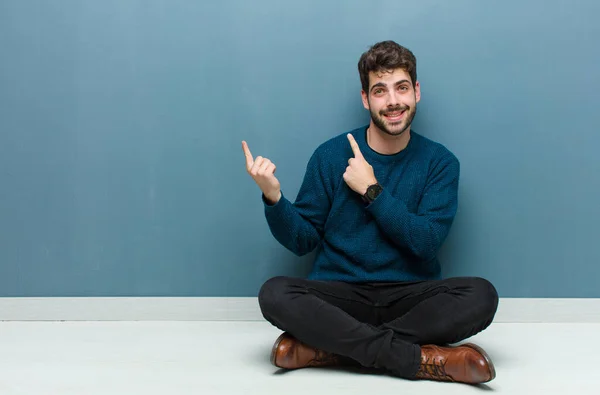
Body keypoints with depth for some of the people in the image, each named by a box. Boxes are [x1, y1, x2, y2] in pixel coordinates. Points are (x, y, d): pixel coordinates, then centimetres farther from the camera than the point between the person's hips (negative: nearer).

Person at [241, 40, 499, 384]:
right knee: (275, 294, -29)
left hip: (411, 297, 1)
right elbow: (303, 241, 3)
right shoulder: (330, 155, 2)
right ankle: (422, 359, -29)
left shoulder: (440, 162, 2)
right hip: (340, 296, 0)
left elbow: (427, 242, -8)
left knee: (481, 295, -28)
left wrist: (371, 190, -12)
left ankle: (332, 346, -26)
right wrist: (274, 196, -15)